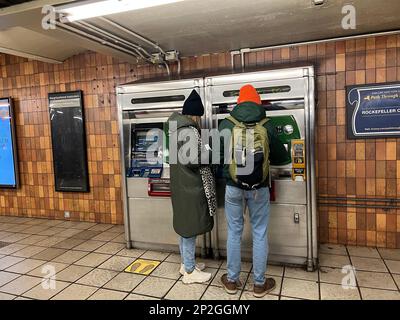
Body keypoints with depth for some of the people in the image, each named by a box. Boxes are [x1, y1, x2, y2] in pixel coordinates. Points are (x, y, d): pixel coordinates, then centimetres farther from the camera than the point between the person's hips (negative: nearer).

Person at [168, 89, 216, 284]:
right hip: (190, 187, -10)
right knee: (190, 226, 2)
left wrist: (201, 151, 12)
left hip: (180, 184, 10)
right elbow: (191, 160, -25)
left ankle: (186, 263, 33)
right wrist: (208, 152, -9)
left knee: (185, 224, 18)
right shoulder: (189, 131, -20)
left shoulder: (176, 129, 10)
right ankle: (190, 271, 16)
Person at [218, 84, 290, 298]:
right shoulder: (266, 127, -5)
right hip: (259, 188, 0)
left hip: (233, 187, 1)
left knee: (234, 233, 12)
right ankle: (259, 284, 22)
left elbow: (218, 155, -2)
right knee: (259, 234, 10)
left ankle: (232, 281, 25)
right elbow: (281, 156, 4)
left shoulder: (226, 125, -6)